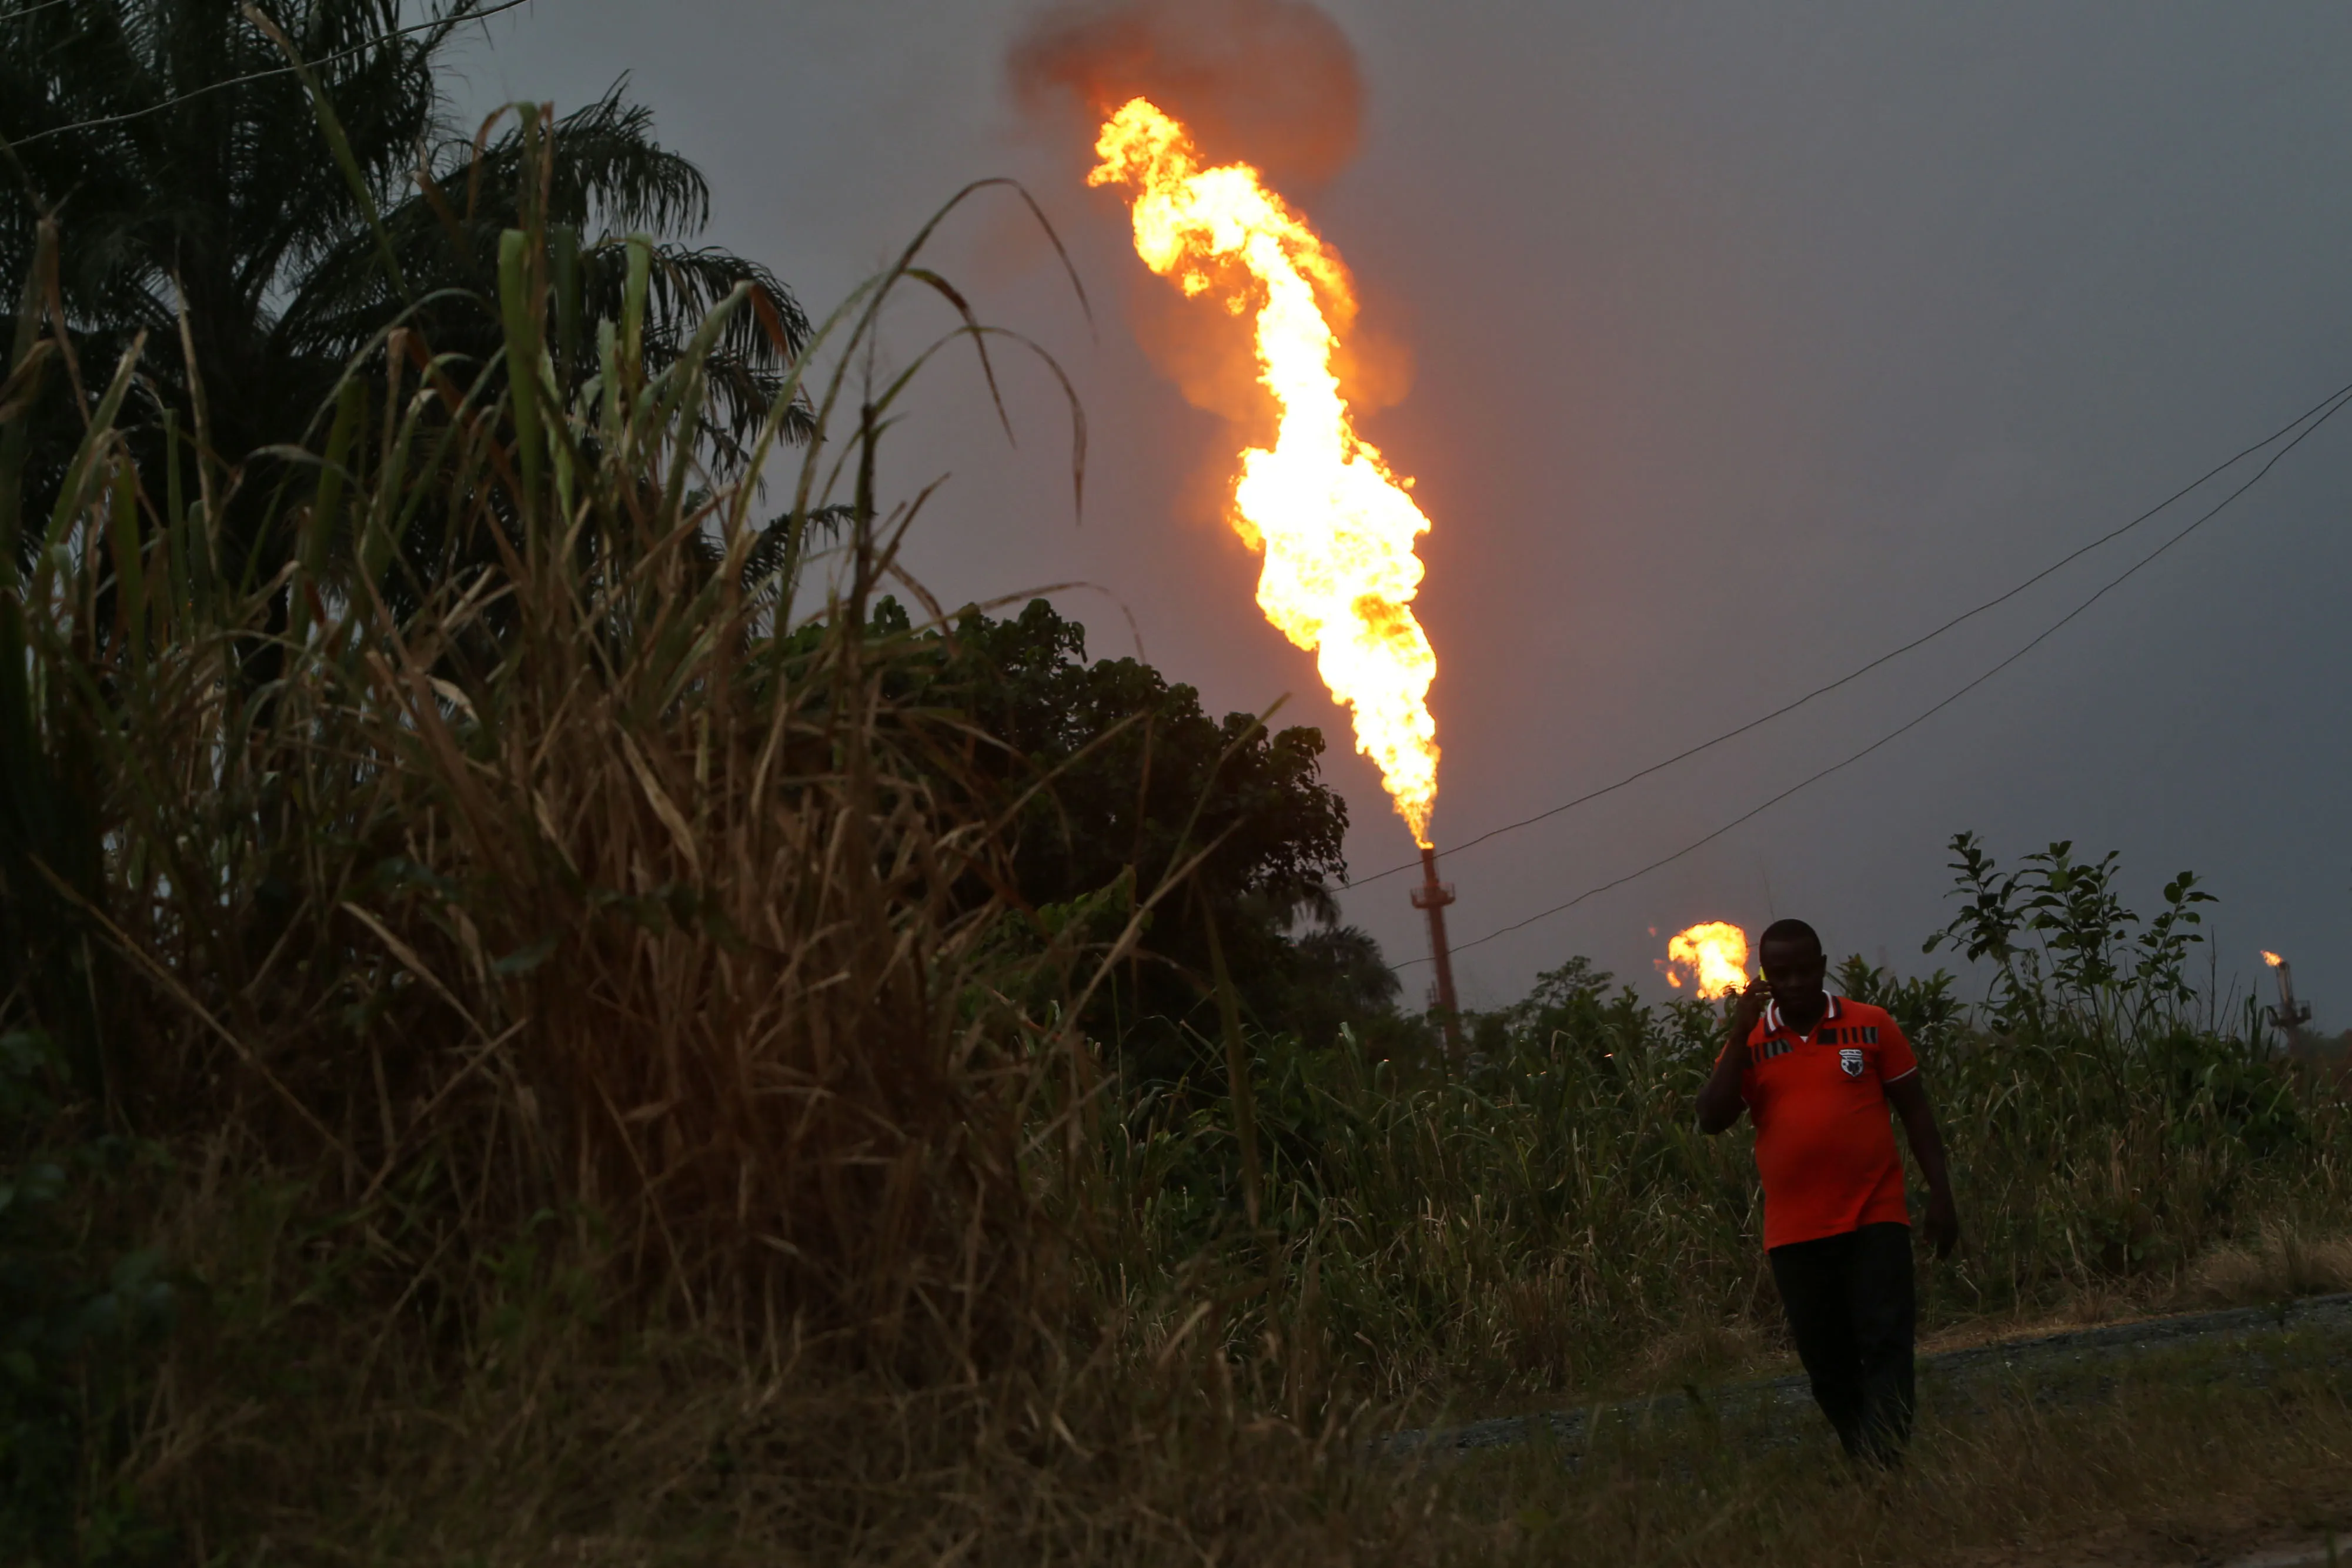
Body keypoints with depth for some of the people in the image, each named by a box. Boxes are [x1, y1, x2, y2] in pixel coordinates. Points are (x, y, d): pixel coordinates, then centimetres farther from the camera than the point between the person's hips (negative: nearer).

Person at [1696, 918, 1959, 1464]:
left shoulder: (1870, 1026, 3)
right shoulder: (1748, 1043, 6)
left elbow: (1915, 1111, 7)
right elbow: (1712, 1120, -7)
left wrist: (1940, 1195, 2)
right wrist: (1741, 1035, -12)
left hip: (1875, 1219, -2)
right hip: (1794, 1233, 2)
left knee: (1886, 1344, -11)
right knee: (1826, 1363, 8)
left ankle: (1886, 1458, -14)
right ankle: (1862, 1461, 22)